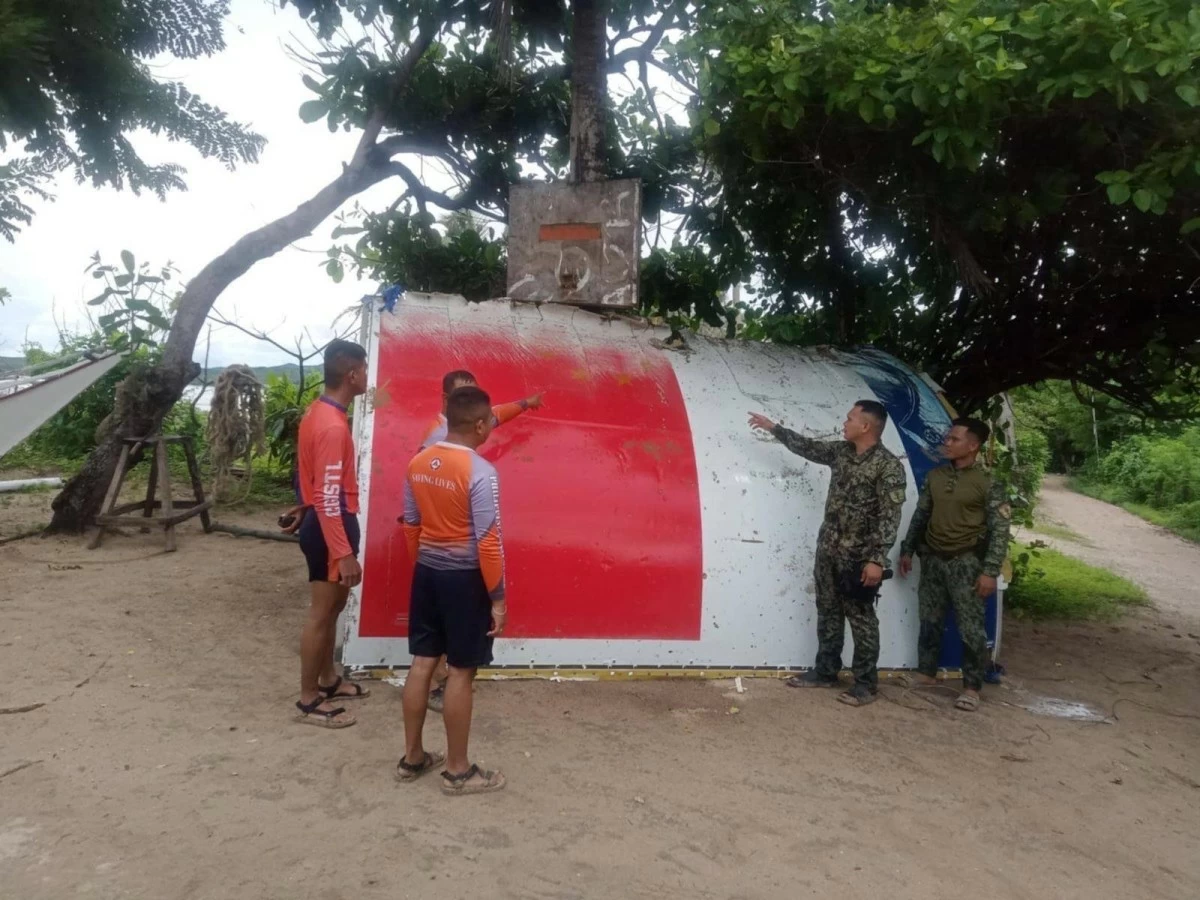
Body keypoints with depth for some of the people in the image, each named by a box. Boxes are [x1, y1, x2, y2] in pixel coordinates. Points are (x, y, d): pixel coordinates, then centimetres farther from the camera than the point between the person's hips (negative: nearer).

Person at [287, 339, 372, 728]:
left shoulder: (319, 411, 7)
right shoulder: (333, 426, -24)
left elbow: (311, 473, 20)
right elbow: (329, 497, -27)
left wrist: (303, 508, 31)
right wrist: (345, 553, -26)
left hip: (323, 521, 10)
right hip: (330, 527, -10)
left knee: (333, 605, 20)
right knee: (322, 612, 0)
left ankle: (328, 680, 34)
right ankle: (309, 700, 12)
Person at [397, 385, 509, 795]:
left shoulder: (418, 463, 2)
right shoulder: (480, 472, -20)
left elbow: (410, 525, 10)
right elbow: (488, 542, -19)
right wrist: (497, 598, -12)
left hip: (427, 572, 7)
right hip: (465, 578, -7)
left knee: (422, 663, 15)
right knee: (461, 671, 3)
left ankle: (412, 758, 27)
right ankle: (458, 771, 15)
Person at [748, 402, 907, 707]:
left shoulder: (889, 465, -15)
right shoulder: (841, 451, 7)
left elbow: (890, 516, -18)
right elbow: (809, 447, 24)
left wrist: (877, 559, -23)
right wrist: (773, 428, 26)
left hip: (858, 556, -7)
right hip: (828, 550, 7)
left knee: (861, 618, 1)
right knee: (828, 613, 14)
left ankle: (866, 684, 11)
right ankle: (825, 672, 26)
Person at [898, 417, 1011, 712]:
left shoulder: (988, 484, -9)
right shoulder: (935, 476, 6)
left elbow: (999, 530, -11)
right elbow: (920, 516, 15)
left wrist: (990, 571, -15)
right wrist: (907, 550, 14)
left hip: (966, 562, -5)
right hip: (933, 558, 5)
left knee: (970, 627, -1)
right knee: (929, 620, 13)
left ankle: (971, 687, 10)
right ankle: (926, 673, 28)